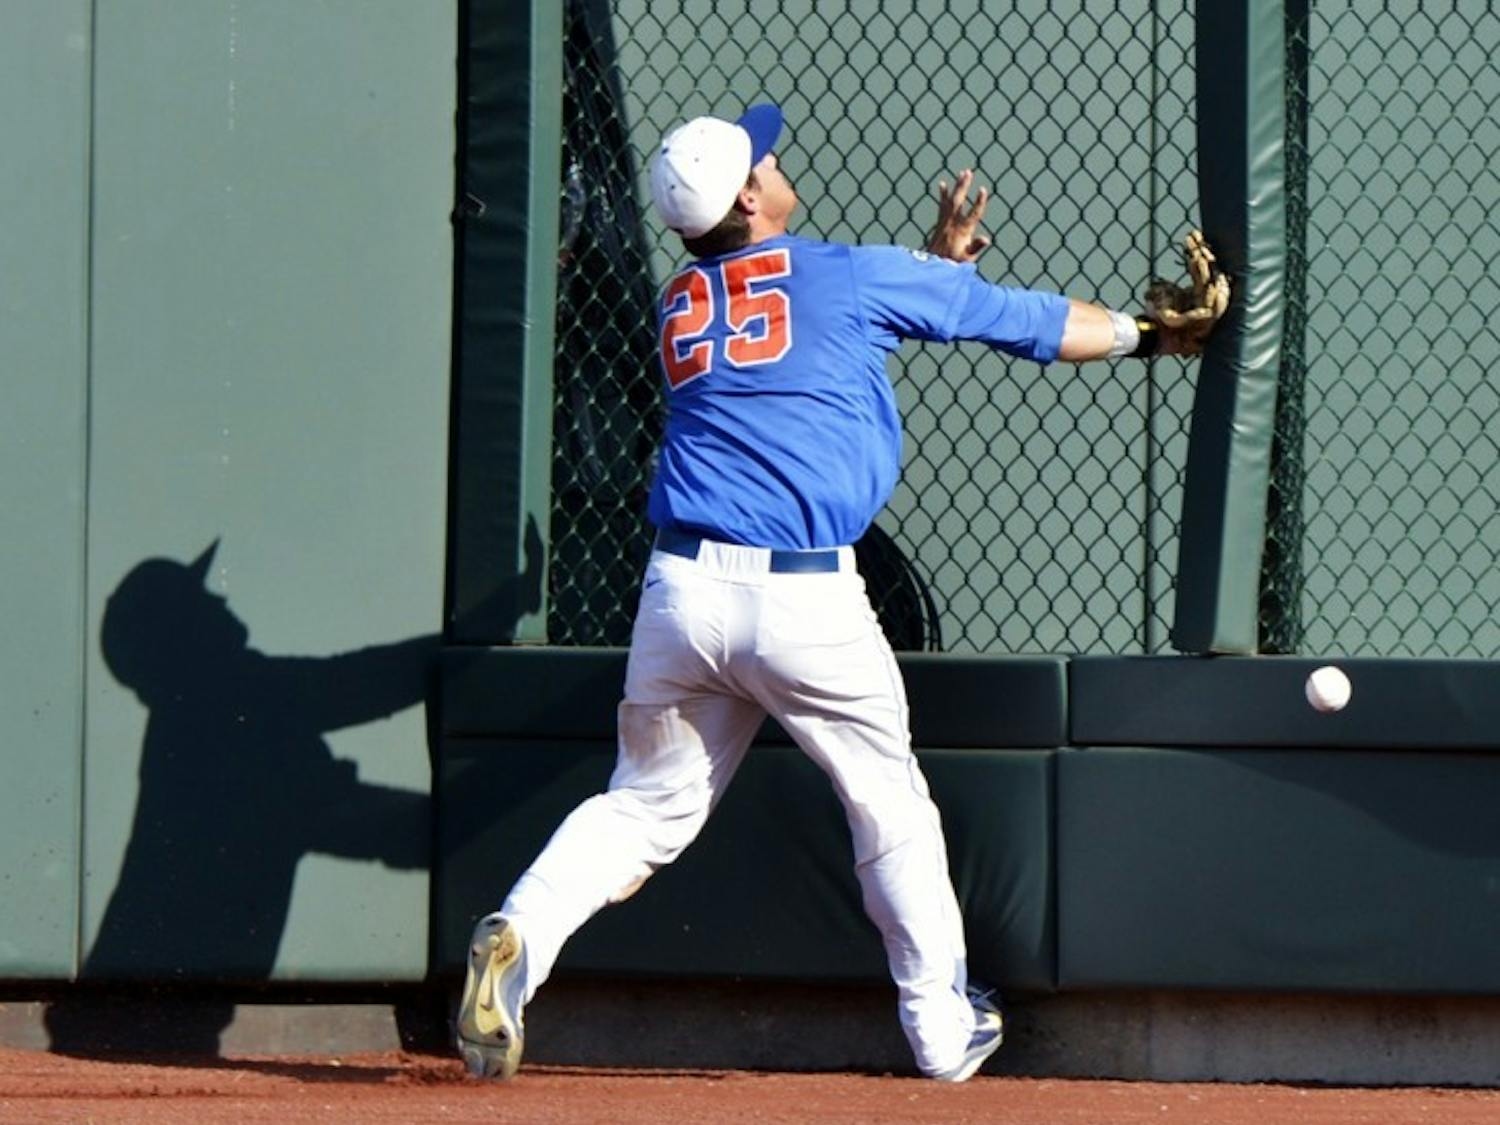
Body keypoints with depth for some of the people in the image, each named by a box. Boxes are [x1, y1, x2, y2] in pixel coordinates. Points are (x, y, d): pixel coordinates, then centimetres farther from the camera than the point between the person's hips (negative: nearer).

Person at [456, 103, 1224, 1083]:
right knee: (891, 806, 14)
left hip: (681, 590, 4)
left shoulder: (680, 308, 16)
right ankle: (944, 1027, 19)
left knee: (648, 806, 13)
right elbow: (1029, 322, 13)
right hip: (806, 600, -4)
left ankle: (516, 938, -12)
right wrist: (1147, 334, 28)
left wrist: (939, 262, 38)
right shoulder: (851, 277, 1)